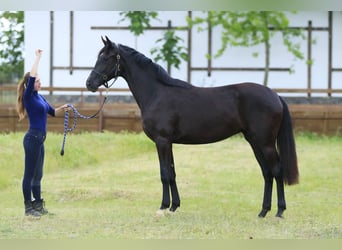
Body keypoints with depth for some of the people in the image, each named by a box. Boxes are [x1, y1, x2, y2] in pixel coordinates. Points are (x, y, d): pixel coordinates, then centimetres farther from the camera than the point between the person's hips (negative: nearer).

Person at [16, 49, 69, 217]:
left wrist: (62, 108, 6)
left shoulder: (40, 97, 14)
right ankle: (28, 207, 0)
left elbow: (52, 112, 26)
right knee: (30, 174, -4)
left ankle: (38, 205, 20)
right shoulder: (28, 96, -10)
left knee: (37, 174, 13)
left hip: (39, 139, 9)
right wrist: (38, 57, -17)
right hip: (32, 138, -9)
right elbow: (31, 76, -23)